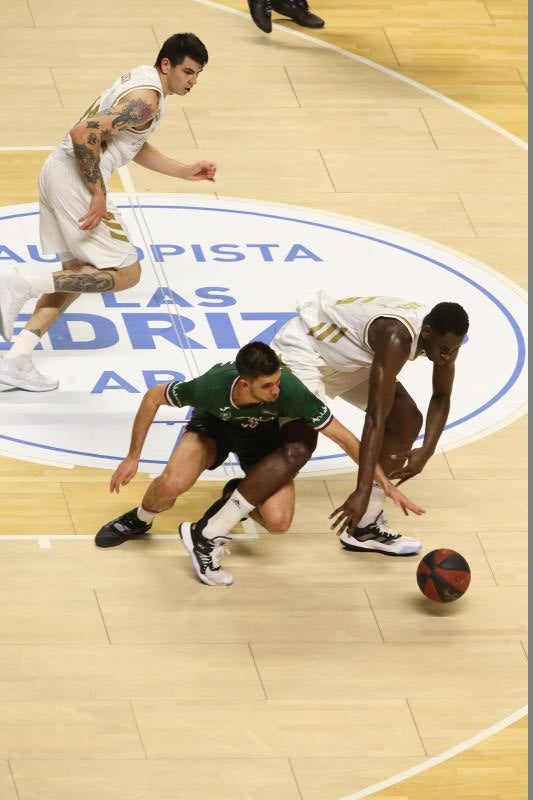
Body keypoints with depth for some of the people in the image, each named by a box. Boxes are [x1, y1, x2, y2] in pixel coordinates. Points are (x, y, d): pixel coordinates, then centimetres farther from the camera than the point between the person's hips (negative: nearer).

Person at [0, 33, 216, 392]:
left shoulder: (141, 80, 16)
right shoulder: (146, 100, -17)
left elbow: (136, 147, 29)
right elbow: (84, 133, -27)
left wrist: (185, 171, 24)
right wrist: (98, 194, -21)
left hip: (58, 171, 10)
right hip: (74, 178, -10)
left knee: (79, 273, 20)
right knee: (126, 273, -4)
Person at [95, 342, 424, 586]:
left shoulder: (290, 391, -39)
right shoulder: (212, 386, -39)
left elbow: (345, 438, -27)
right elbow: (153, 397, -18)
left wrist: (388, 485, -25)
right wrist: (133, 457, -13)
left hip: (263, 433, 0)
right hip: (214, 424, 0)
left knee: (278, 521, -23)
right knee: (172, 484, -28)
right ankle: (140, 520, 6)